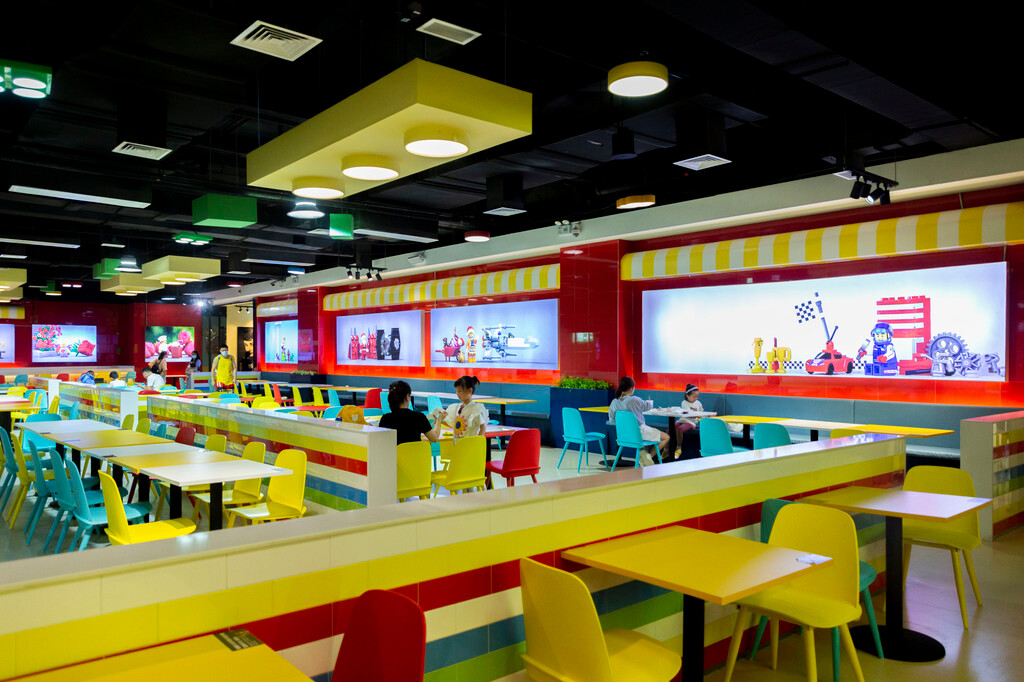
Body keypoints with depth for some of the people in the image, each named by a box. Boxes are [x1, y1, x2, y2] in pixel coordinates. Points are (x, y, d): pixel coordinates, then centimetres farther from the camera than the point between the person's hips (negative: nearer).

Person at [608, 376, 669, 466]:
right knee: (666, 437, 9)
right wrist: (650, 402, 22)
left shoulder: (614, 402, -4)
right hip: (639, 432, -7)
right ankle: (648, 456, 1)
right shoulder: (634, 400, -20)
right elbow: (648, 405, -2)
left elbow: (611, 421, 2)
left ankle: (644, 454, 12)